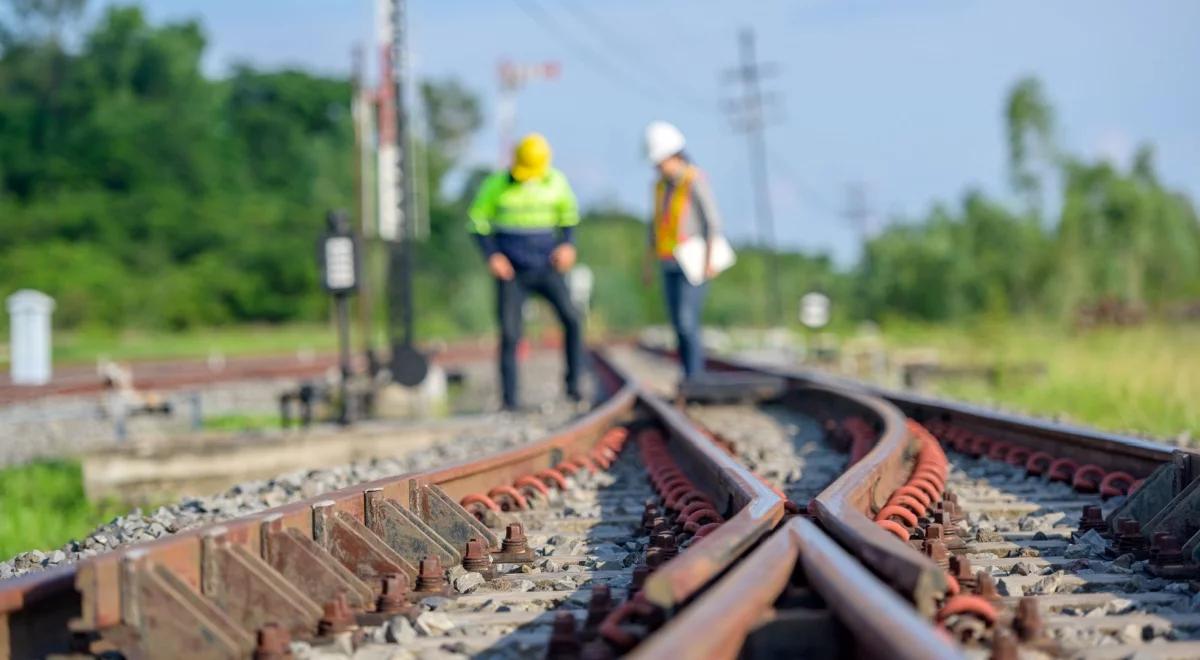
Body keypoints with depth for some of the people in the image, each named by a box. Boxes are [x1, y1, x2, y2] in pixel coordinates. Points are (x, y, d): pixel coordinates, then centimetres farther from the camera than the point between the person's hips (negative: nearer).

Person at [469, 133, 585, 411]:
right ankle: (510, 398, 2)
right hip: (511, 271, -1)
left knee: (571, 319, -17)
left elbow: (569, 214, 13)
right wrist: (492, 256, -12)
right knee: (509, 333, -9)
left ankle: (573, 385, -5)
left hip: (546, 267, 1)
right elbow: (478, 221, 1)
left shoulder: (556, 182, -4)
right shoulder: (497, 184, -9)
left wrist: (568, 244, -5)